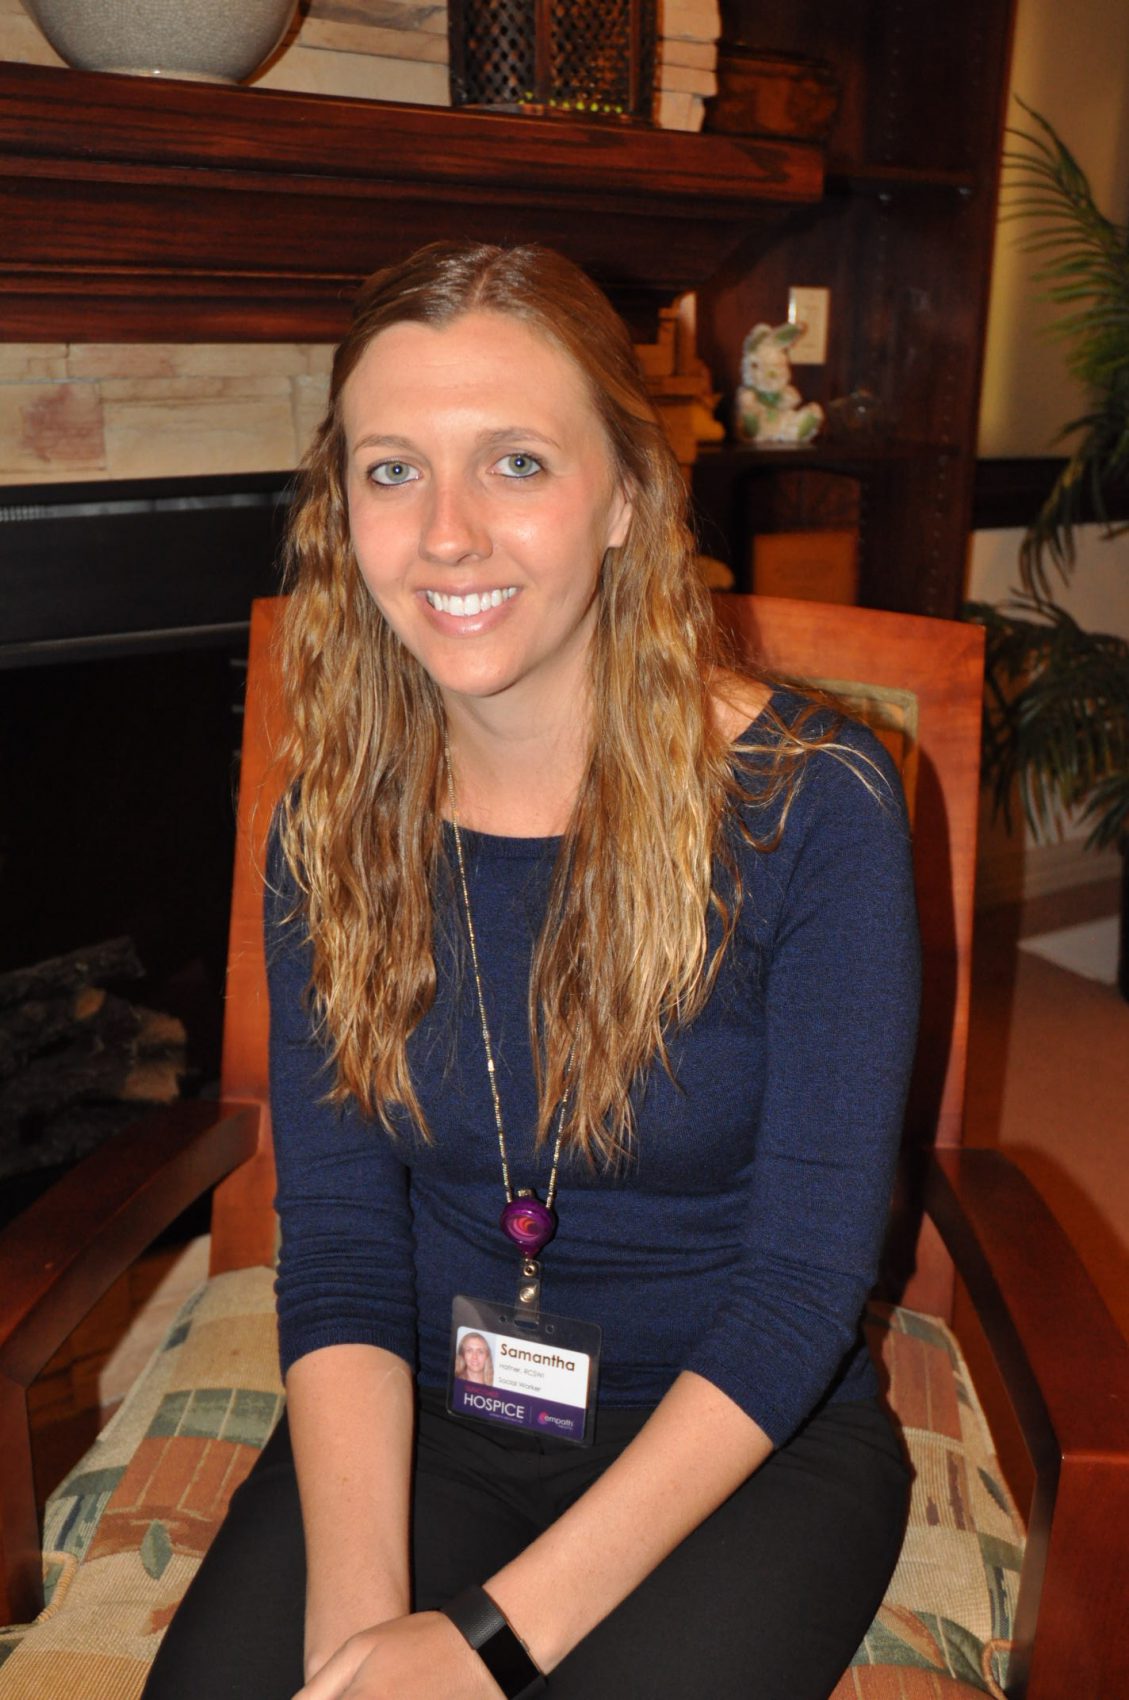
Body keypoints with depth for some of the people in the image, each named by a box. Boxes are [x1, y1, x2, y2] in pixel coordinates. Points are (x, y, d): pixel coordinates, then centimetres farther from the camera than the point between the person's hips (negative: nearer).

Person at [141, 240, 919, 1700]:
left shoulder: (809, 800, -17)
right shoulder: (334, 817, -5)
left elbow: (805, 1281, -16)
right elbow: (339, 1248, -6)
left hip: (746, 1442, -1)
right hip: (425, 1418, 2)